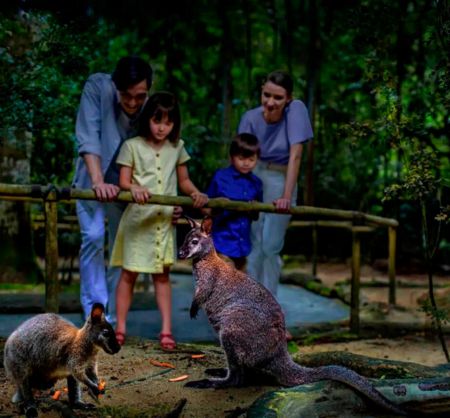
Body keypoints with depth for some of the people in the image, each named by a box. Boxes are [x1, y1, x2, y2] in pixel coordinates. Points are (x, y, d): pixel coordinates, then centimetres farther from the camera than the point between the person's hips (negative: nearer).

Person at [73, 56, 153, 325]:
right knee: (94, 237, -17)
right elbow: (88, 137, -28)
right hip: (93, 179, -2)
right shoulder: (98, 86, -23)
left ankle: (111, 320, 14)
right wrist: (98, 182, -38)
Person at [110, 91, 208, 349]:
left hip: (165, 219, 3)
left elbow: (183, 180, 12)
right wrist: (135, 188, -28)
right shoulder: (132, 146, -2)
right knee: (129, 273, 2)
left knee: (162, 274, 7)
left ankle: (167, 330, 8)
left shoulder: (177, 147, 7)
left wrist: (196, 193, -8)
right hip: (138, 218, -2)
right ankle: (121, 328, 12)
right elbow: (124, 181, -5)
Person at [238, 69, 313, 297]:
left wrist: (287, 196, -28)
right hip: (254, 178, 2)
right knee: (254, 245, 3)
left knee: (270, 248, -3)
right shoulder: (250, 118, -12)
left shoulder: (296, 110, -18)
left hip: (282, 181, -2)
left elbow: (295, 156, -23)